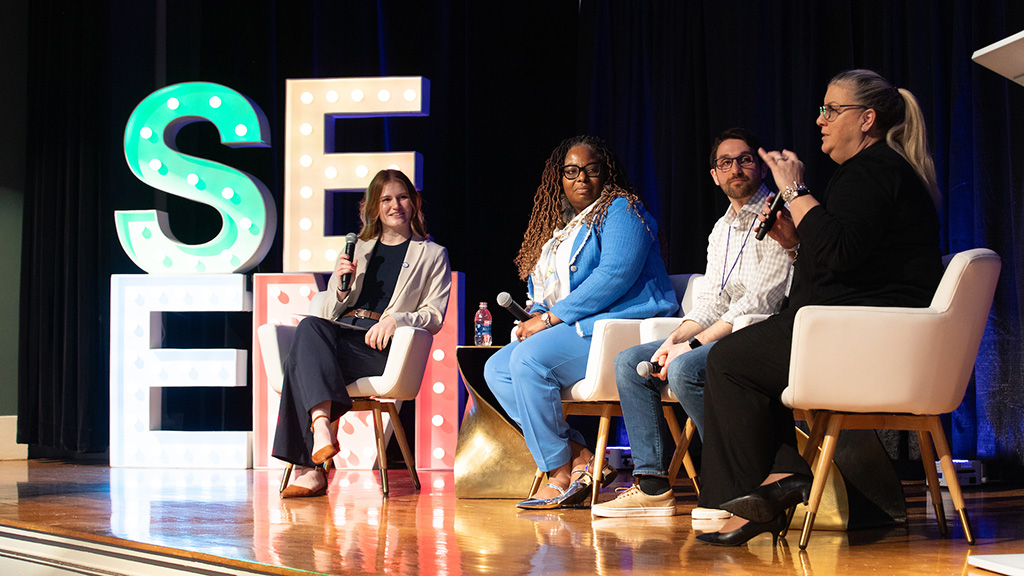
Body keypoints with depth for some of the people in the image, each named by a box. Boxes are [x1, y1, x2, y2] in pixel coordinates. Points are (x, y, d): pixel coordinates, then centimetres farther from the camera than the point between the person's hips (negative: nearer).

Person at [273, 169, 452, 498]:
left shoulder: (433, 255, 19)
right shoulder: (357, 250, 29)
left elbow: (434, 316, 6)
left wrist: (396, 319, -13)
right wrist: (342, 286, 2)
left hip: (382, 347, -4)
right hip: (341, 332, 4)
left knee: (301, 360, -33)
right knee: (309, 327, -36)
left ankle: (309, 468, -41)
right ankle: (321, 425, -53)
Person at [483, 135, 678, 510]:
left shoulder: (621, 210, -4)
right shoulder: (558, 226, 22)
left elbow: (615, 275, -19)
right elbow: (545, 289, 25)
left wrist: (550, 318, -18)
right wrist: (536, 317, 0)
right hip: (573, 333, 9)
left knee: (529, 357, -28)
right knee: (497, 369, -6)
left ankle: (561, 476, -21)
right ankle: (579, 457, -16)